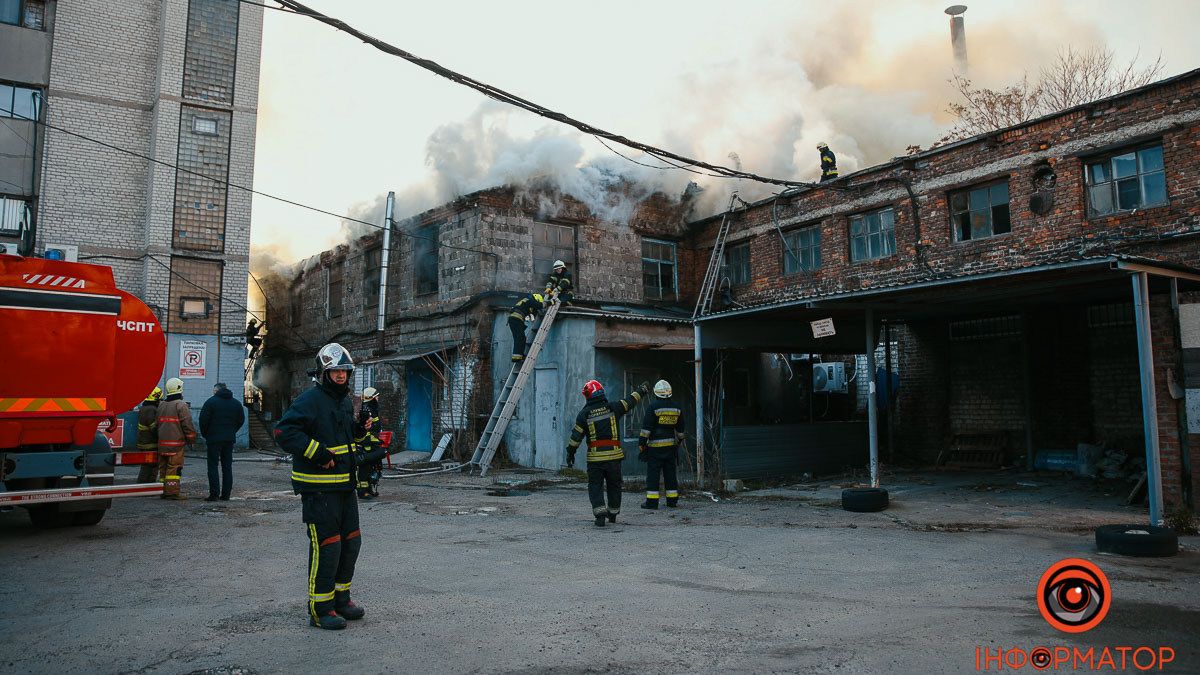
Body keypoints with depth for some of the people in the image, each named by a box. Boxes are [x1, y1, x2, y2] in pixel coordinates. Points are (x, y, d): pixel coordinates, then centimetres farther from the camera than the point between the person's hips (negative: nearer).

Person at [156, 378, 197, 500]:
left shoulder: (161, 405, 14)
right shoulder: (181, 405, -10)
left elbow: (157, 423, 19)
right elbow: (187, 424, -13)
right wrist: (191, 439, -2)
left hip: (162, 443, 7)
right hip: (176, 442, -7)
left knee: (163, 467, 12)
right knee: (174, 467, -6)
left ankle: (163, 490, 17)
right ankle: (173, 491, -7)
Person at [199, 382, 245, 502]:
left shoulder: (211, 401, -6)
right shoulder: (236, 403, 9)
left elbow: (203, 420, -9)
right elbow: (241, 420, 11)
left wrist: (205, 434, 4)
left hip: (214, 438, -4)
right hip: (230, 439, 5)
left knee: (213, 466, 0)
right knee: (227, 467, 8)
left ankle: (214, 494, -5)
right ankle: (226, 494, 8)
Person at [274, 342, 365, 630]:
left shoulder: (345, 402, 16)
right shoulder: (310, 399, -13)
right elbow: (284, 431, -23)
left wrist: (353, 462, 17)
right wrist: (319, 454, -24)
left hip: (345, 485, 9)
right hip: (318, 488, -9)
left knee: (351, 541, 14)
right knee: (326, 546, -5)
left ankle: (341, 598, 29)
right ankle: (321, 609, 7)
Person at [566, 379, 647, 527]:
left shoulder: (584, 414, -3)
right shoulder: (613, 408, -1)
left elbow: (576, 436, -2)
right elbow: (630, 401, 11)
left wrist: (570, 453, 8)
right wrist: (641, 390, 27)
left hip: (594, 457, -1)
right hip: (614, 454, 2)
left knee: (595, 486, 7)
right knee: (614, 485, 16)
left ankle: (599, 513, -8)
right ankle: (613, 514, 26)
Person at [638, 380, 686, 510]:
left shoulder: (653, 406, -9)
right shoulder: (677, 408, 8)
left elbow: (646, 427, -11)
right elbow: (680, 429, 16)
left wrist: (641, 443, -6)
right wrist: (679, 441, 27)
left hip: (655, 446, -5)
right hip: (671, 445, 5)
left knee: (653, 473, -2)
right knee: (670, 473, 12)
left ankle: (652, 501, -3)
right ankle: (672, 500, 16)